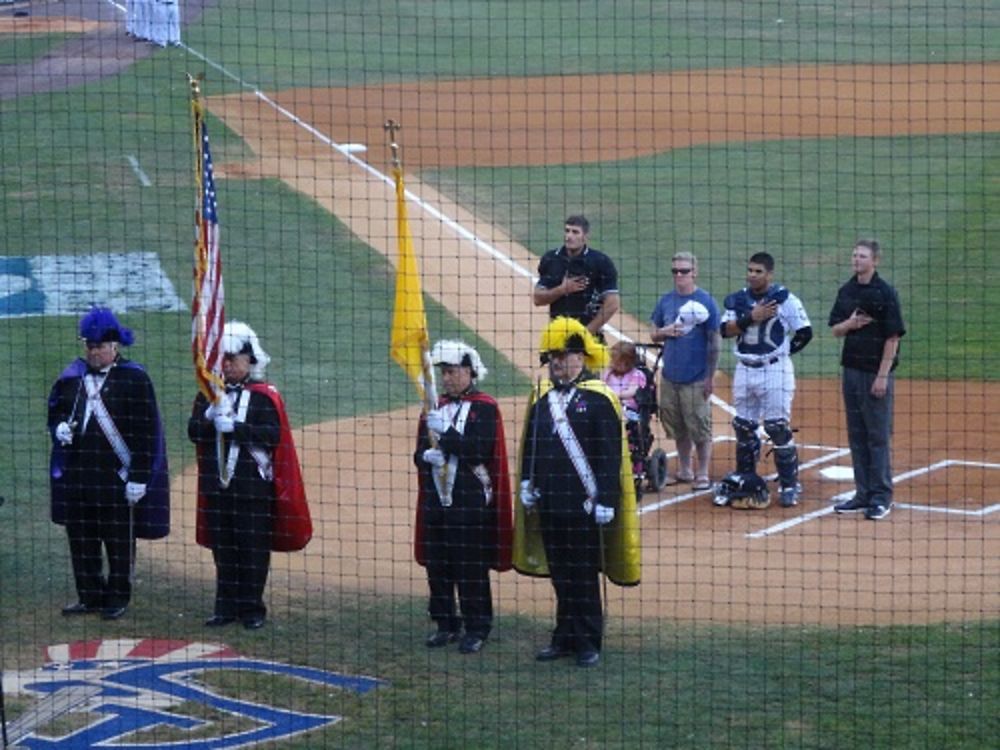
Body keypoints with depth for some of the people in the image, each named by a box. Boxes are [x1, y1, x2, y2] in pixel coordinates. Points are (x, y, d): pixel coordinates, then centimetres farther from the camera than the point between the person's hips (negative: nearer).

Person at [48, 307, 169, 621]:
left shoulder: (134, 379, -8)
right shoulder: (73, 376, 8)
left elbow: (145, 432, -9)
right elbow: (55, 410, 21)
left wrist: (139, 477, -13)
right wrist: (60, 427, -4)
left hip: (117, 476, -5)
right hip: (77, 474, 5)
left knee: (119, 540, 4)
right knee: (81, 538, 10)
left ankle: (118, 597, 16)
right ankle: (89, 595, 22)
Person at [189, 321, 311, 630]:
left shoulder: (265, 396, -3)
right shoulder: (210, 393, 11)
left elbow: (273, 435, -14)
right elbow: (194, 432, 4)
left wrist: (235, 426, -19)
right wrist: (211, 416, -14)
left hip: (253, 486, -4)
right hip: (217, 485, 4)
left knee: (253, 550, 0)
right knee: (223, 550, 9)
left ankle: (252, 609, 9)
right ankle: (226, 607, 17)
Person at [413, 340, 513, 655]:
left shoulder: (486, 408, -5)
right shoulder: (435, 408, 14)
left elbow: (481, 452, -15)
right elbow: (419, 453, 16)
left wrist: (445, 432, -20)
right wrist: (426, 456, -8)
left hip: (471, 502, -6)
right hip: (436, 497, 6)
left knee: (471, 568, -2)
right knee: (437, 566, 8)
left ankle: (477, 628, 7)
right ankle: (446, 624, 20)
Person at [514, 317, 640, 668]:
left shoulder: (599, 399, -10)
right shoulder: (542, 397, 9)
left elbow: (611, 455, -12)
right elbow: (529, 445, 18)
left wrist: (606, 502, -15)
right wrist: (527, 483, 10)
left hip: (584, 505, -6)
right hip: (549, 504, 6)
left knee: (584, 576, 2)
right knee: (560, 574, 13)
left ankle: (588, 642, 11)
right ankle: (565, 638, 22)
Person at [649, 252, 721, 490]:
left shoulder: (705, 301, -6)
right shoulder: (666, 301, 9)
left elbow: (714, 341, -7)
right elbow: (654, 335, 17)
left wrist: (711, 376, -10)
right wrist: (665, 332, -7)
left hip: (696, 378, -5)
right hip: (670, 376, 5)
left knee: (700, 428, -2)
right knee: (677, 427, 12)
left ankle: (703, 476, 4)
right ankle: (684, 471, 23)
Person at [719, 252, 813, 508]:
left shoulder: (785, 300, -7)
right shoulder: (738, 300, 7)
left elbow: (805, 333, -5)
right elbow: (725, 330, -4)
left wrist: (783, 352, 0)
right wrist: (751, 318, -15)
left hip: (775, 370, -5)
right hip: (744, 370, 5)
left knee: (778, 427, -7)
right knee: (743, 427, 11)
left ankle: (790, 485, 0)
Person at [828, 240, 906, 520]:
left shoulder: (886, 293, -10)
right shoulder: (846, 292, 10)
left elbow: (893, 337, -11)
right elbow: (835, 330, 15)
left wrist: (882, 376, -15)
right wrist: (849, 324, -9)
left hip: (877, 373, -7)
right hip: (851, 370, 7)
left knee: (879, 436, -3)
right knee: (857, 436, 11)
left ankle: (881, 497, 2)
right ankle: (863, 494, 18)